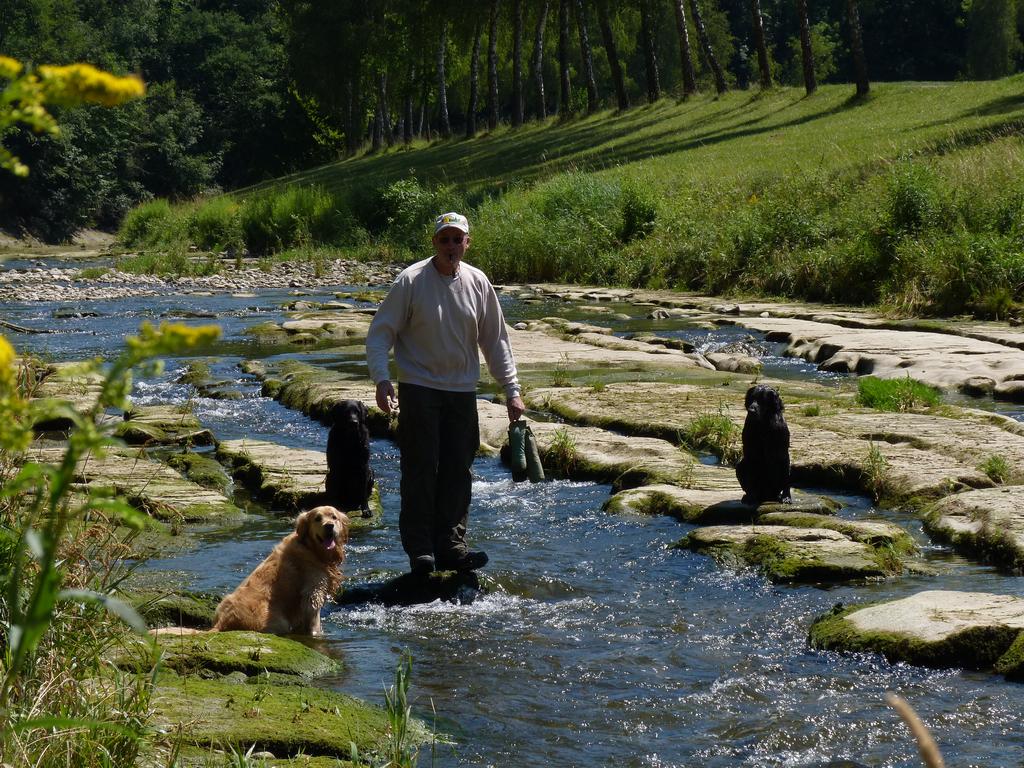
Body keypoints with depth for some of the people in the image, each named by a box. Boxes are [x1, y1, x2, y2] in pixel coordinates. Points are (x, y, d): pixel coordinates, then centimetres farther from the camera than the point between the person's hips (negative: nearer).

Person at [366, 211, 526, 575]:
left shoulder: (478, 283, 5)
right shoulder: (411, 280, -8)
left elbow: (495, 341, 14)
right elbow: (379, 333, -6)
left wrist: (512, 389, 10)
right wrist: (381, 379, -19)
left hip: (462, 391, 4)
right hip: (419, 390, -4)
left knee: (458, 472, 5)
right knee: (420, 470, -6)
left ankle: (451, 547, 12)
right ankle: (419, 549, 1)